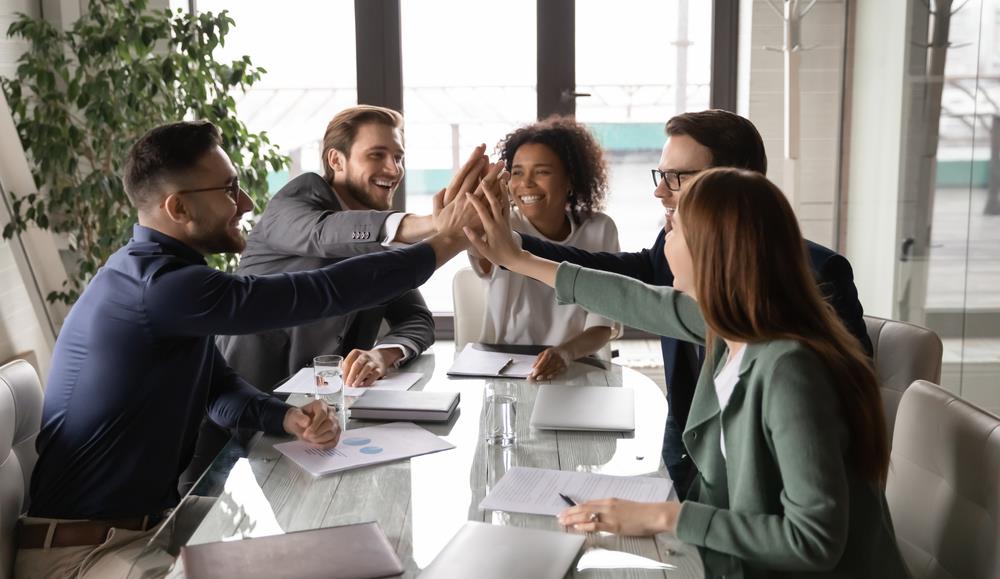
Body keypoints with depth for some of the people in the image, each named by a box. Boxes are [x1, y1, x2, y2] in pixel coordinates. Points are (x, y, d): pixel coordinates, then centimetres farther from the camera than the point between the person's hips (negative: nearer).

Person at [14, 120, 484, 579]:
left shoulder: (155, 270, 7)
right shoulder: (161, 286, -27)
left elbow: (219, 386, 9)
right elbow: (320, 292, -28)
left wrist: (289, 418, -12)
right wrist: (444, 244, -19)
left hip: (146, 519, 10)